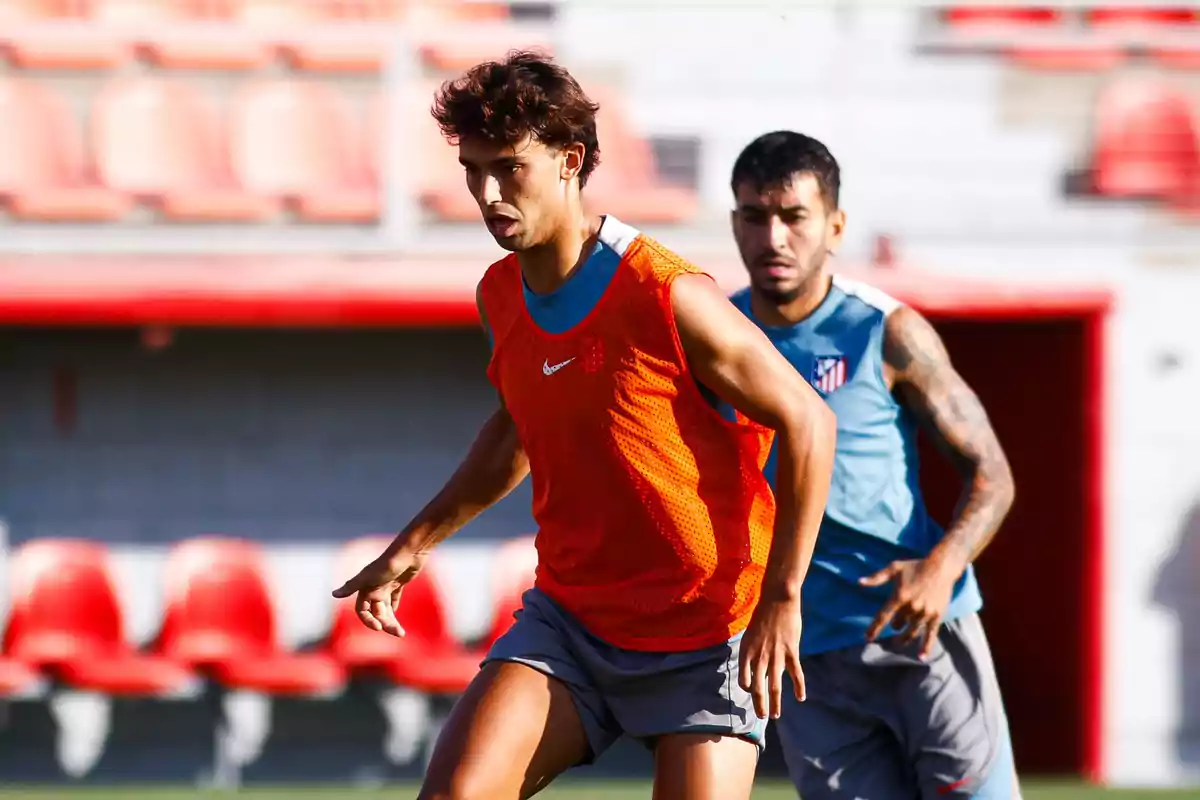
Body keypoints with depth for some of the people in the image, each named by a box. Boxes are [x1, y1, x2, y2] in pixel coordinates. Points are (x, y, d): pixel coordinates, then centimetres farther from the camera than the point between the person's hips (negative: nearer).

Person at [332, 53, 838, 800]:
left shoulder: (670, 297, -19)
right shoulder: (502, 295, 3)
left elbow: (808, 422, -13)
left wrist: (782, 597, -17)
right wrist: (416, 543, 22)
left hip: (705, 637, -5)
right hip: (568, 619, 5)